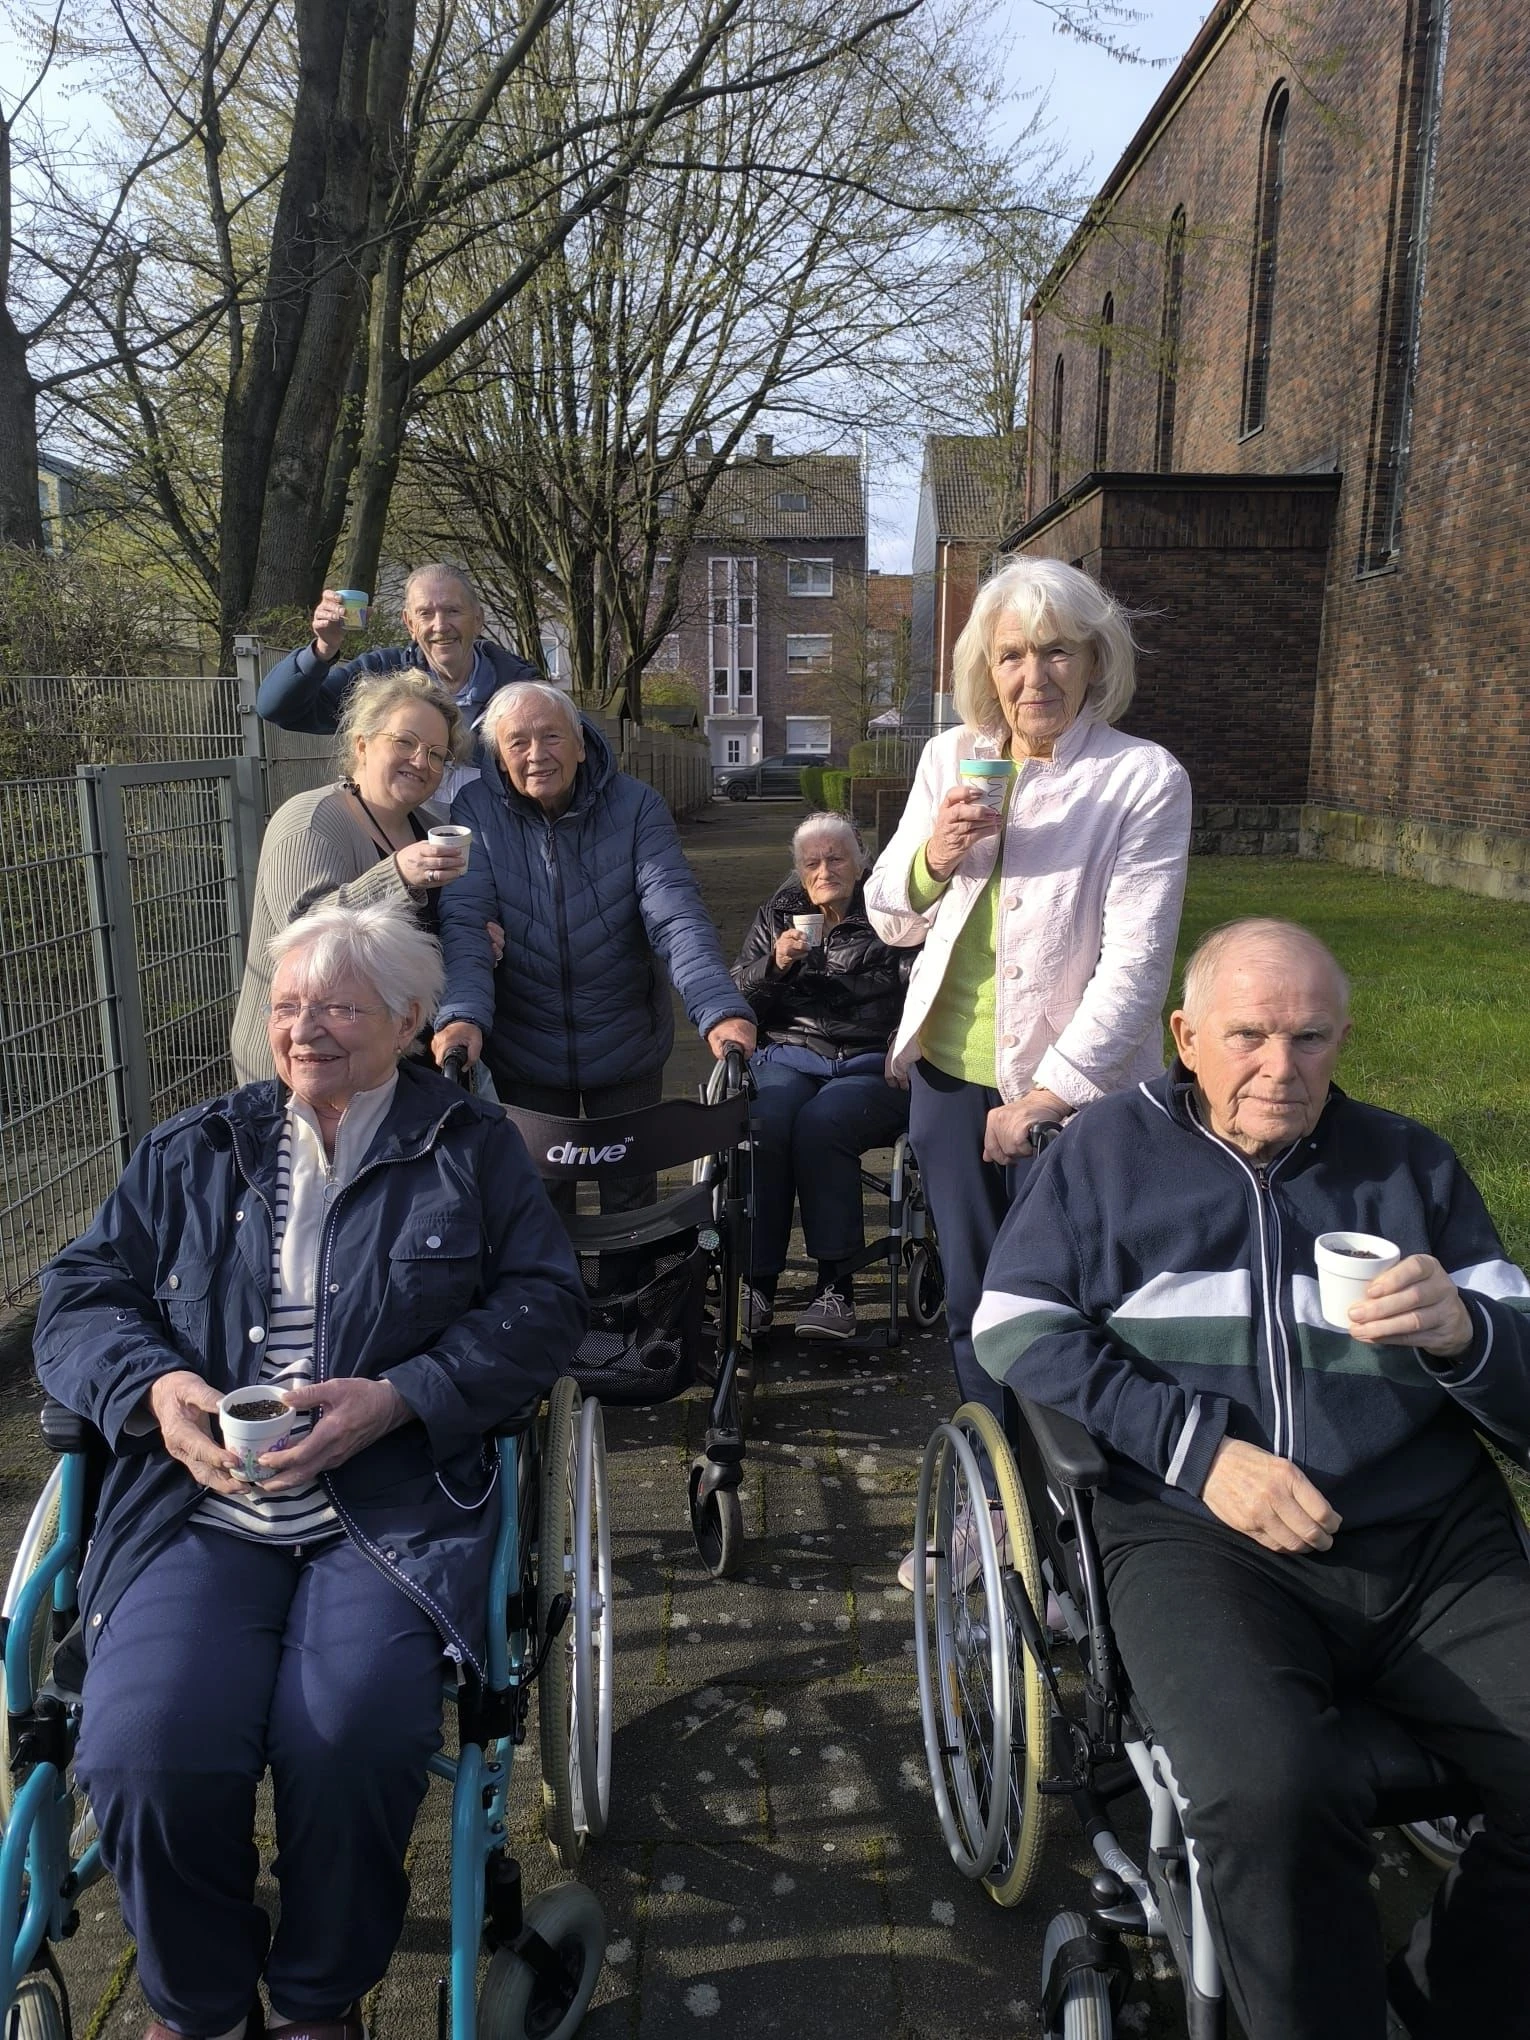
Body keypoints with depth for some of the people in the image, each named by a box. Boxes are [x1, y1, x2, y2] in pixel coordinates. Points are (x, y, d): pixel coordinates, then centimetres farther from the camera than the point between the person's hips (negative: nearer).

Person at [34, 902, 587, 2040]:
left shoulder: (474, 1148, 10)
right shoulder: (192, 1153, 19)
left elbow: (546, 1304, 1)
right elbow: (82, 1297, 14)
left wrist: (394, 1397, -13)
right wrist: (154, 1386, -8)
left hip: (394, 1506, -2)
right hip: (199, 1500, 3)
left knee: (349, 1744, -25)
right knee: (147, 1753, -21)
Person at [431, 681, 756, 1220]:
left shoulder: (635, 806, -10)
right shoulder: (476, 812, -9)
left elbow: (676, 917, -20)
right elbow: (462, 924, -18)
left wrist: (719, 1011, -36)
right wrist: (462, 1015, -36)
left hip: (627, 1051, 0)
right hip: (521, 1054, 0)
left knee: (631, 1194, 14)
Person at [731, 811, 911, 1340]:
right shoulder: (778, 915, 20)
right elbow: (736, 1000, 15)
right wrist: (774, 964, -3)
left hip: (872, 1063, -2)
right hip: (791, 1054, 2)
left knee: (819, 1123, -34)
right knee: (764, 1123, -32)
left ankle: (836, 1284, -24)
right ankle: (757, 1281, -23)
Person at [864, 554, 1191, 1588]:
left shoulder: (1145, 778, -10)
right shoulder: (951, 759, 4)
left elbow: (1136, 959, -14)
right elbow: (891, 919, 7)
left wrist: (1052, 1090, -18)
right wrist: (931, 856, -13)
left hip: (1073, 1092, -5)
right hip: (951, 1076, 5)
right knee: (973, 1300, 16)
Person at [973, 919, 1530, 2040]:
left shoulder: (1411, 1163, 18)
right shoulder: (1110, 1149, 11)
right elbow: (1013, 1327, 2)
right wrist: (1200, 1448, -8)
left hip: (1437, 1541, 4)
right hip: (1200, 1532, -3)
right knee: (1273, 1796, -30)